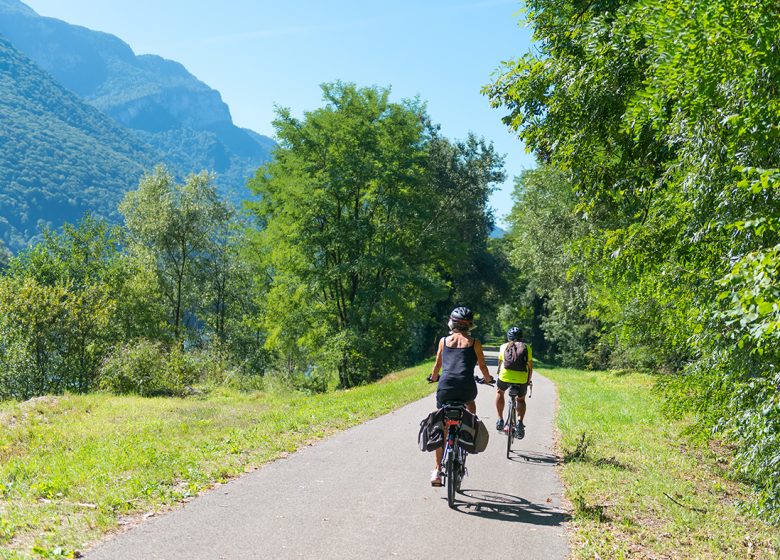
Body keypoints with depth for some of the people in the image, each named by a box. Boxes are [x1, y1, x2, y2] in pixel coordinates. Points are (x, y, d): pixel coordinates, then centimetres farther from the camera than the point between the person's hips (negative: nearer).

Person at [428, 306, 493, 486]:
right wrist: (487, 378, 40)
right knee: (470, 403, 38)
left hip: (445, 388, 1)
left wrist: (433, 377, 45)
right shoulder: (474, 342, 11)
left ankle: (437, 471, 8)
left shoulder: (444, 341, 14)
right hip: (466, 388, -1)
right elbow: (482, 367, 19)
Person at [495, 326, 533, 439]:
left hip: (505, 376, 0)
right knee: (521, 400, 27)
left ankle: (500, 420, 27)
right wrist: (529, 380, 30)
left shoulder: (503, 346, 16)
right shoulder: (526, 347, 15)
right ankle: (520, 422, 3)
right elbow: (530, 366, 16)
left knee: (499, 392, 33)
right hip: (522, 379, 0)